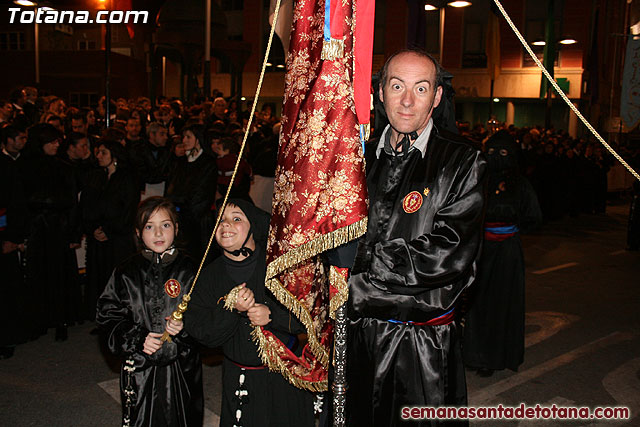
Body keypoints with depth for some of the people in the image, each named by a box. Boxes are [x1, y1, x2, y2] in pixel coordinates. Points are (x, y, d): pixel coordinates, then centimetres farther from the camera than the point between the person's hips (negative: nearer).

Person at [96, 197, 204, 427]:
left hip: (181, 367, 0)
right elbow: (108, 315, 0)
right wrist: (138, 339, -13)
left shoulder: (188, 270, -2)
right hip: (140, 370, 1)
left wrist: (185, 327, -18)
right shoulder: (126, 273, 0)